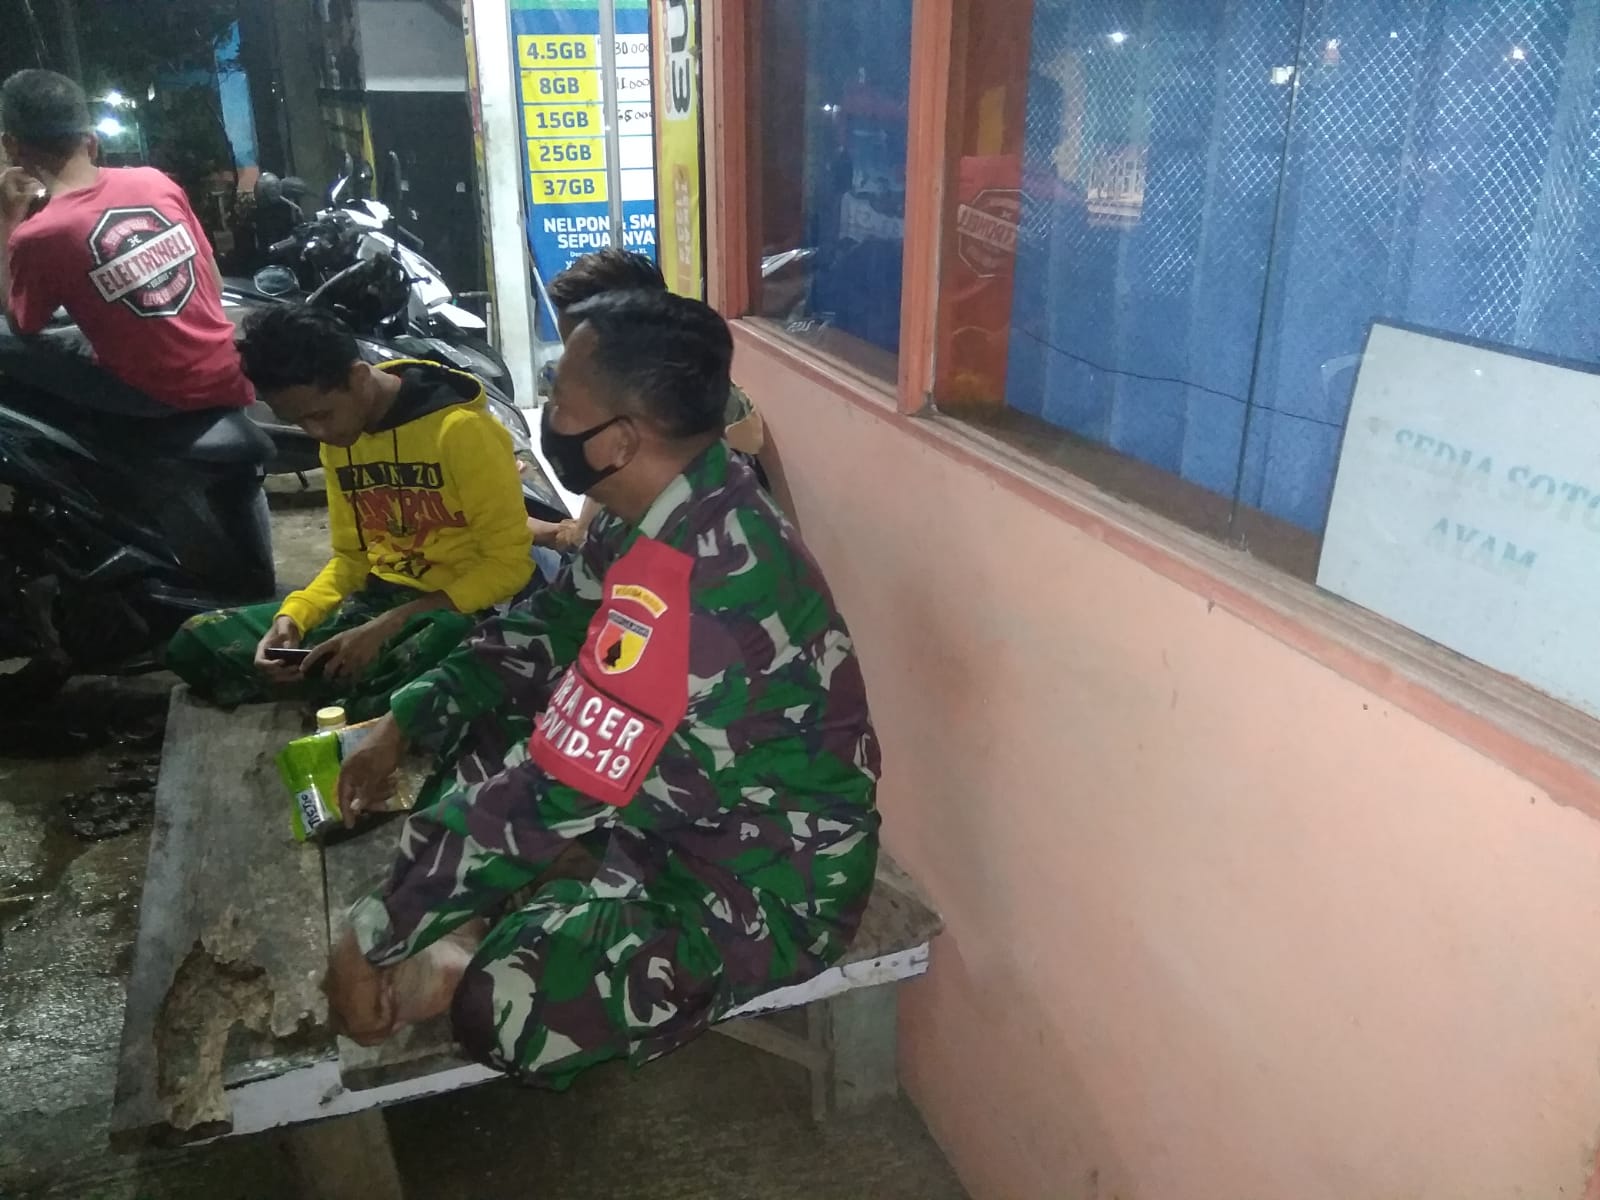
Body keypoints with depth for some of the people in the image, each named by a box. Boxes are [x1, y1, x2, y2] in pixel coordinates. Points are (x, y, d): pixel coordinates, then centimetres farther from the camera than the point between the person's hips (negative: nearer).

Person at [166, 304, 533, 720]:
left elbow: (509, 563, -16)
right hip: (382, 595, 7)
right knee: (195, 643, -5)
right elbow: (351, 557, 15)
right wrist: (293, 615, -6)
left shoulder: (460, 428, -17)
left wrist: (387, 626, -22)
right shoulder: (338, 439, 6)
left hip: (464, 607, -7)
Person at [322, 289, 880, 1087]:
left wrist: (370, 932, -18)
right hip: (683, 806, 9)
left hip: (771, 878, -9)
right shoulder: (670, 510, -3)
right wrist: (401, 725, 6)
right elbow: (543, 631, 12)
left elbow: (557, 791, -29)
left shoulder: (700, 586, -33)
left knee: (507, 1003, -29)